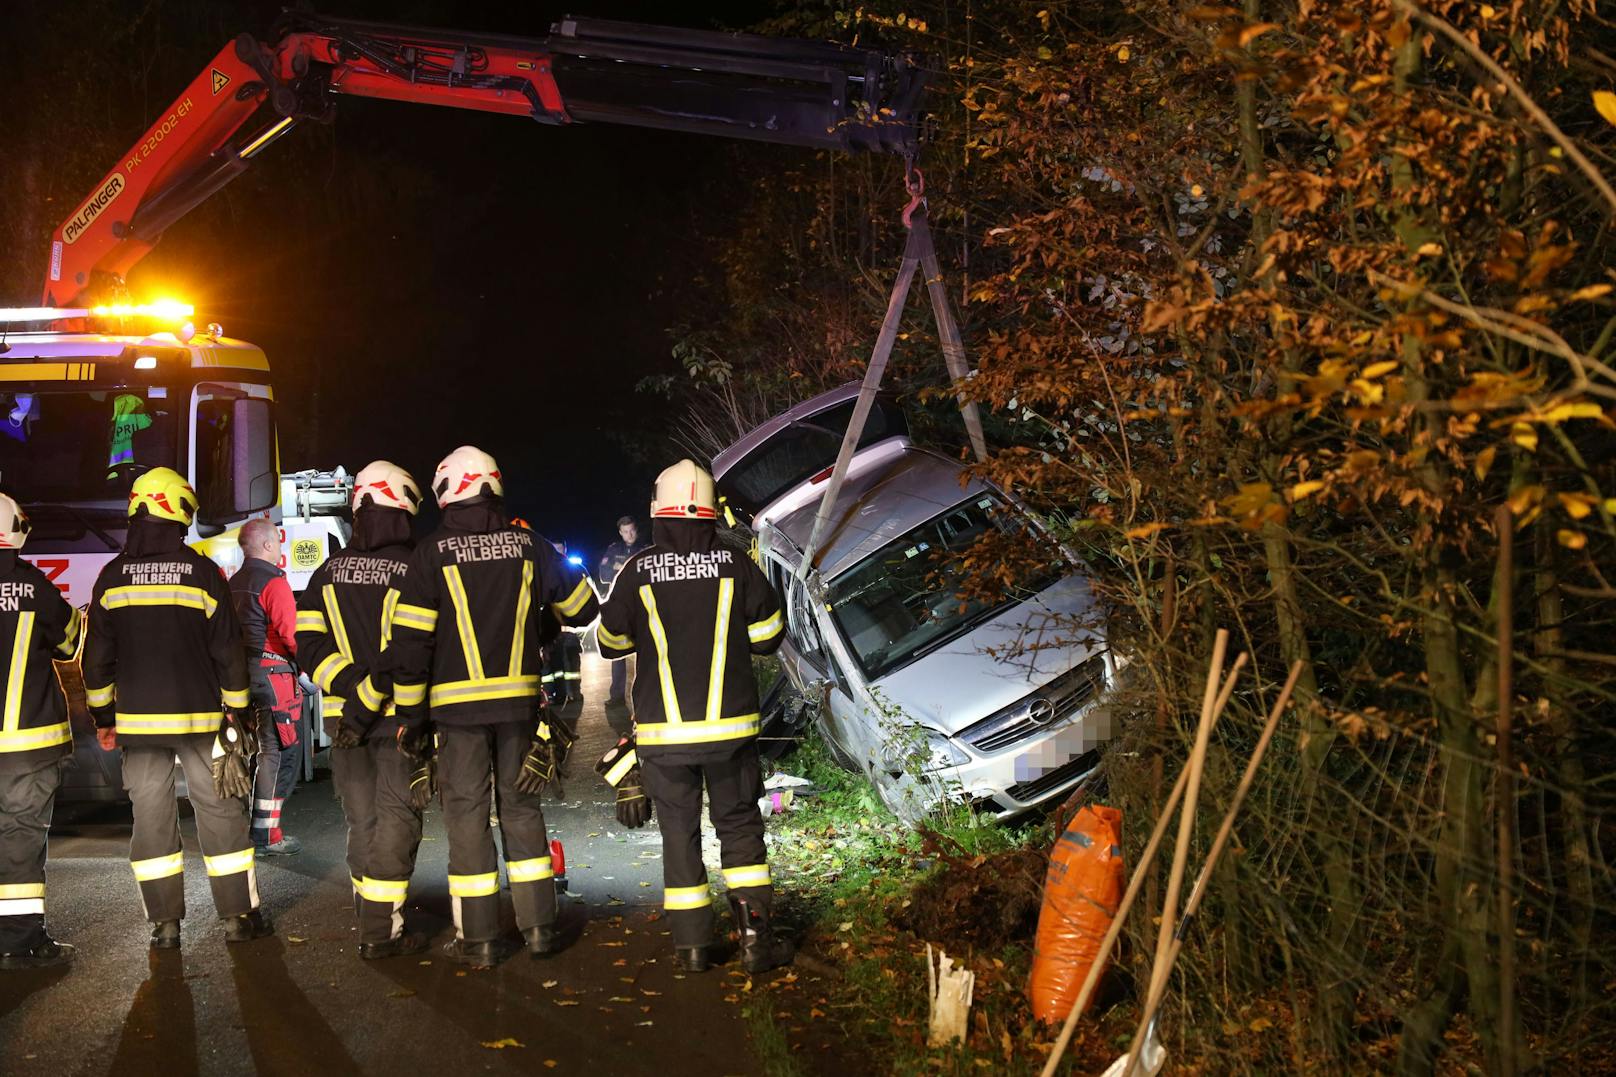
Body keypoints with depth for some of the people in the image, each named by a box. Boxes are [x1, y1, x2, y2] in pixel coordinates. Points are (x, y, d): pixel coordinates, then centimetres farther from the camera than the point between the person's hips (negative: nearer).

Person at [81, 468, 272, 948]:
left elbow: (97, 656, 5)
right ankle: (238, 915, 9)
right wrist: (237, 710, 6)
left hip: (137, 719, 2)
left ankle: (165, 922, 10)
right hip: (199, 716, -2)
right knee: (220, 814, 6)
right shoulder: (202, 572, -6)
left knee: (151, 818, 8)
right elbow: (228, 650, -3)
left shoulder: (113, 576, 1)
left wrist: (103, 716, 14)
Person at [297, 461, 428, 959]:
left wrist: (352, 686, -8)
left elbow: (310, 642, 0)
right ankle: (382, 931, 1)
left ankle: (372, 919, 19)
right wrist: (369, 699, -17)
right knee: (396, 818, 1)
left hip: (343, 713, 5)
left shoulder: (328, 574, 6)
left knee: (361, 819, 14)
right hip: (398, 714, -5)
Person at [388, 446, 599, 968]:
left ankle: (478, 939, 7)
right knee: (521, 809, 13)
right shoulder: (528, 545, 3)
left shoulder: (433, 552, -5)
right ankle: (538, 926, 16)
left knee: (467, 815, 4)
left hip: (458, 704, -3)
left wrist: (412, 715, 0)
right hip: (519, 701, 3)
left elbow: (410, 641, -7)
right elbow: (582, 607, 13)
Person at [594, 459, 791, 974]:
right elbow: (767, 636, 4)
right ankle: (754, 935, 6)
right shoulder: (736, 565, -4)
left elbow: (610, 643, 6)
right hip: (729, 725, 0)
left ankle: (691, 945, 12)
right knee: (739, 825, 12)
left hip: (664, 730, 0)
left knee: (679, 832, 10)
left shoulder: (638, 571, -5)